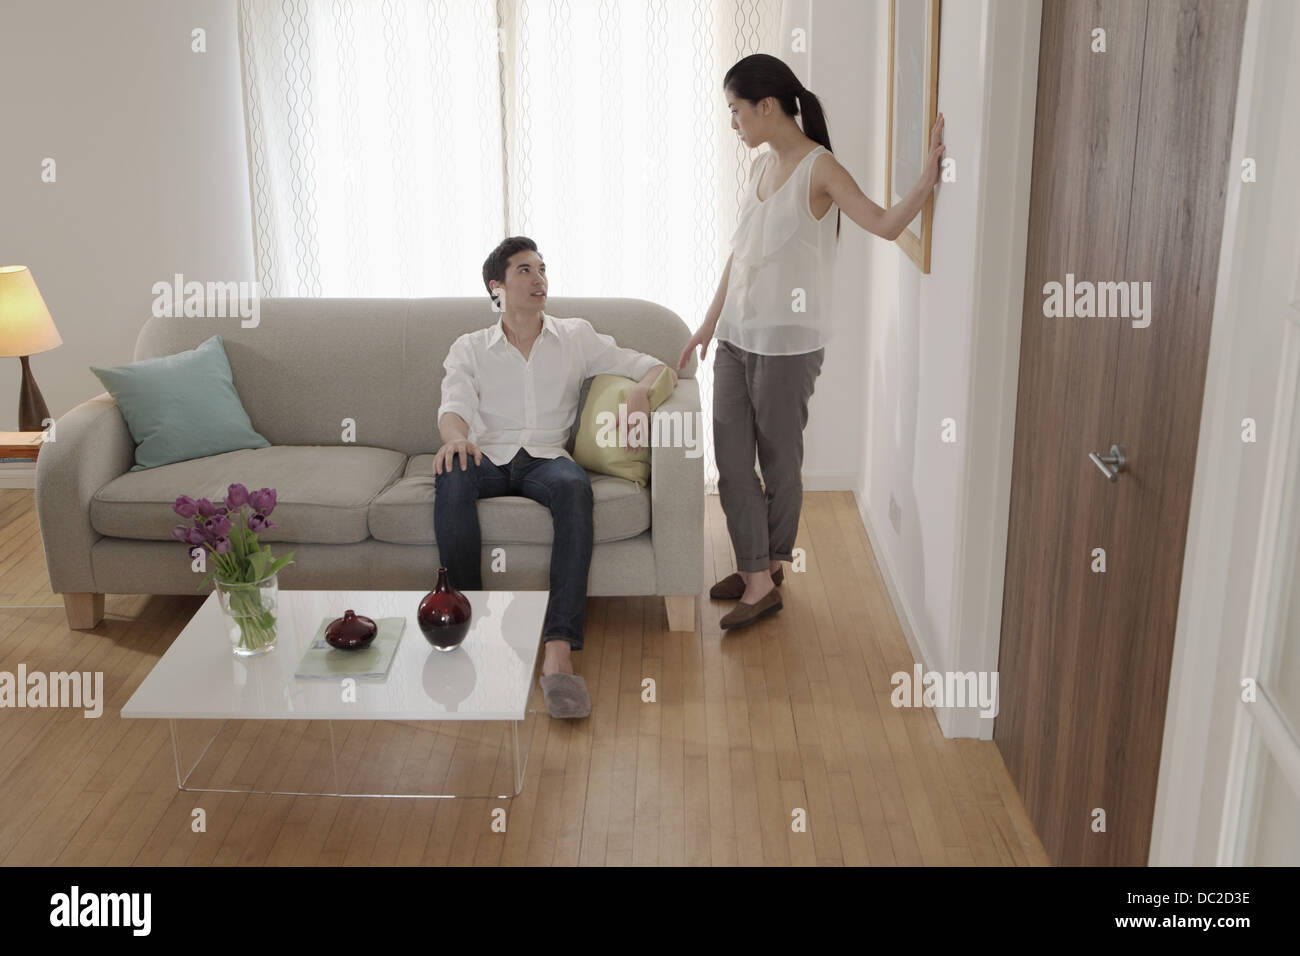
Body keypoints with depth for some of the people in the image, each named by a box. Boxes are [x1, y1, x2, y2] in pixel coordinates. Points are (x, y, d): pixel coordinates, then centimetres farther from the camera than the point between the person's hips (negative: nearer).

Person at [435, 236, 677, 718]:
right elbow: (454, 405, -3)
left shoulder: (576, 338, 18)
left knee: (573, 486, -38)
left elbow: (657, 368, 14)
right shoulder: (469, 348, 16)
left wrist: (639, 391, -11)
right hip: (489, 457, 0)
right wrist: (455, 436, -28)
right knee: (451, 477, -38)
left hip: (545, 457, 0)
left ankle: (559, 652, -49)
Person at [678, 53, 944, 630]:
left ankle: (770, 566, 25)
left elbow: (884, 224, -22)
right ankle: (756, 575, 19)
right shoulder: (761, 167, 11)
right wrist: (709, 324, 21)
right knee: (731, 459, 8)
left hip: (788, 343, -7)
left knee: (779, 459, 6)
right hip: (737, 337, 8)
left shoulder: (820, 169, -12)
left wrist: (927, 180, -38)